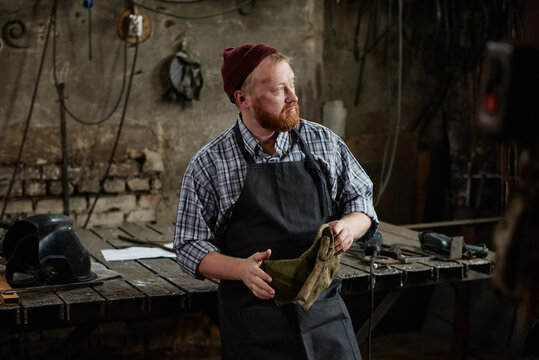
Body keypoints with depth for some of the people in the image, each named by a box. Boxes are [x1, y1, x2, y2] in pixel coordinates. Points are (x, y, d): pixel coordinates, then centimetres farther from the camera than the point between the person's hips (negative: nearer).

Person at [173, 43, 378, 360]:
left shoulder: (324, 143, 4)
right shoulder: (209, 164, -4)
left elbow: (361, 199, 14)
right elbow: (190, 245, -2)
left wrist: (349, 226, -9)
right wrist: (241, 269, -19)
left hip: (324, 311, 2)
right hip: (254, 320, -2)